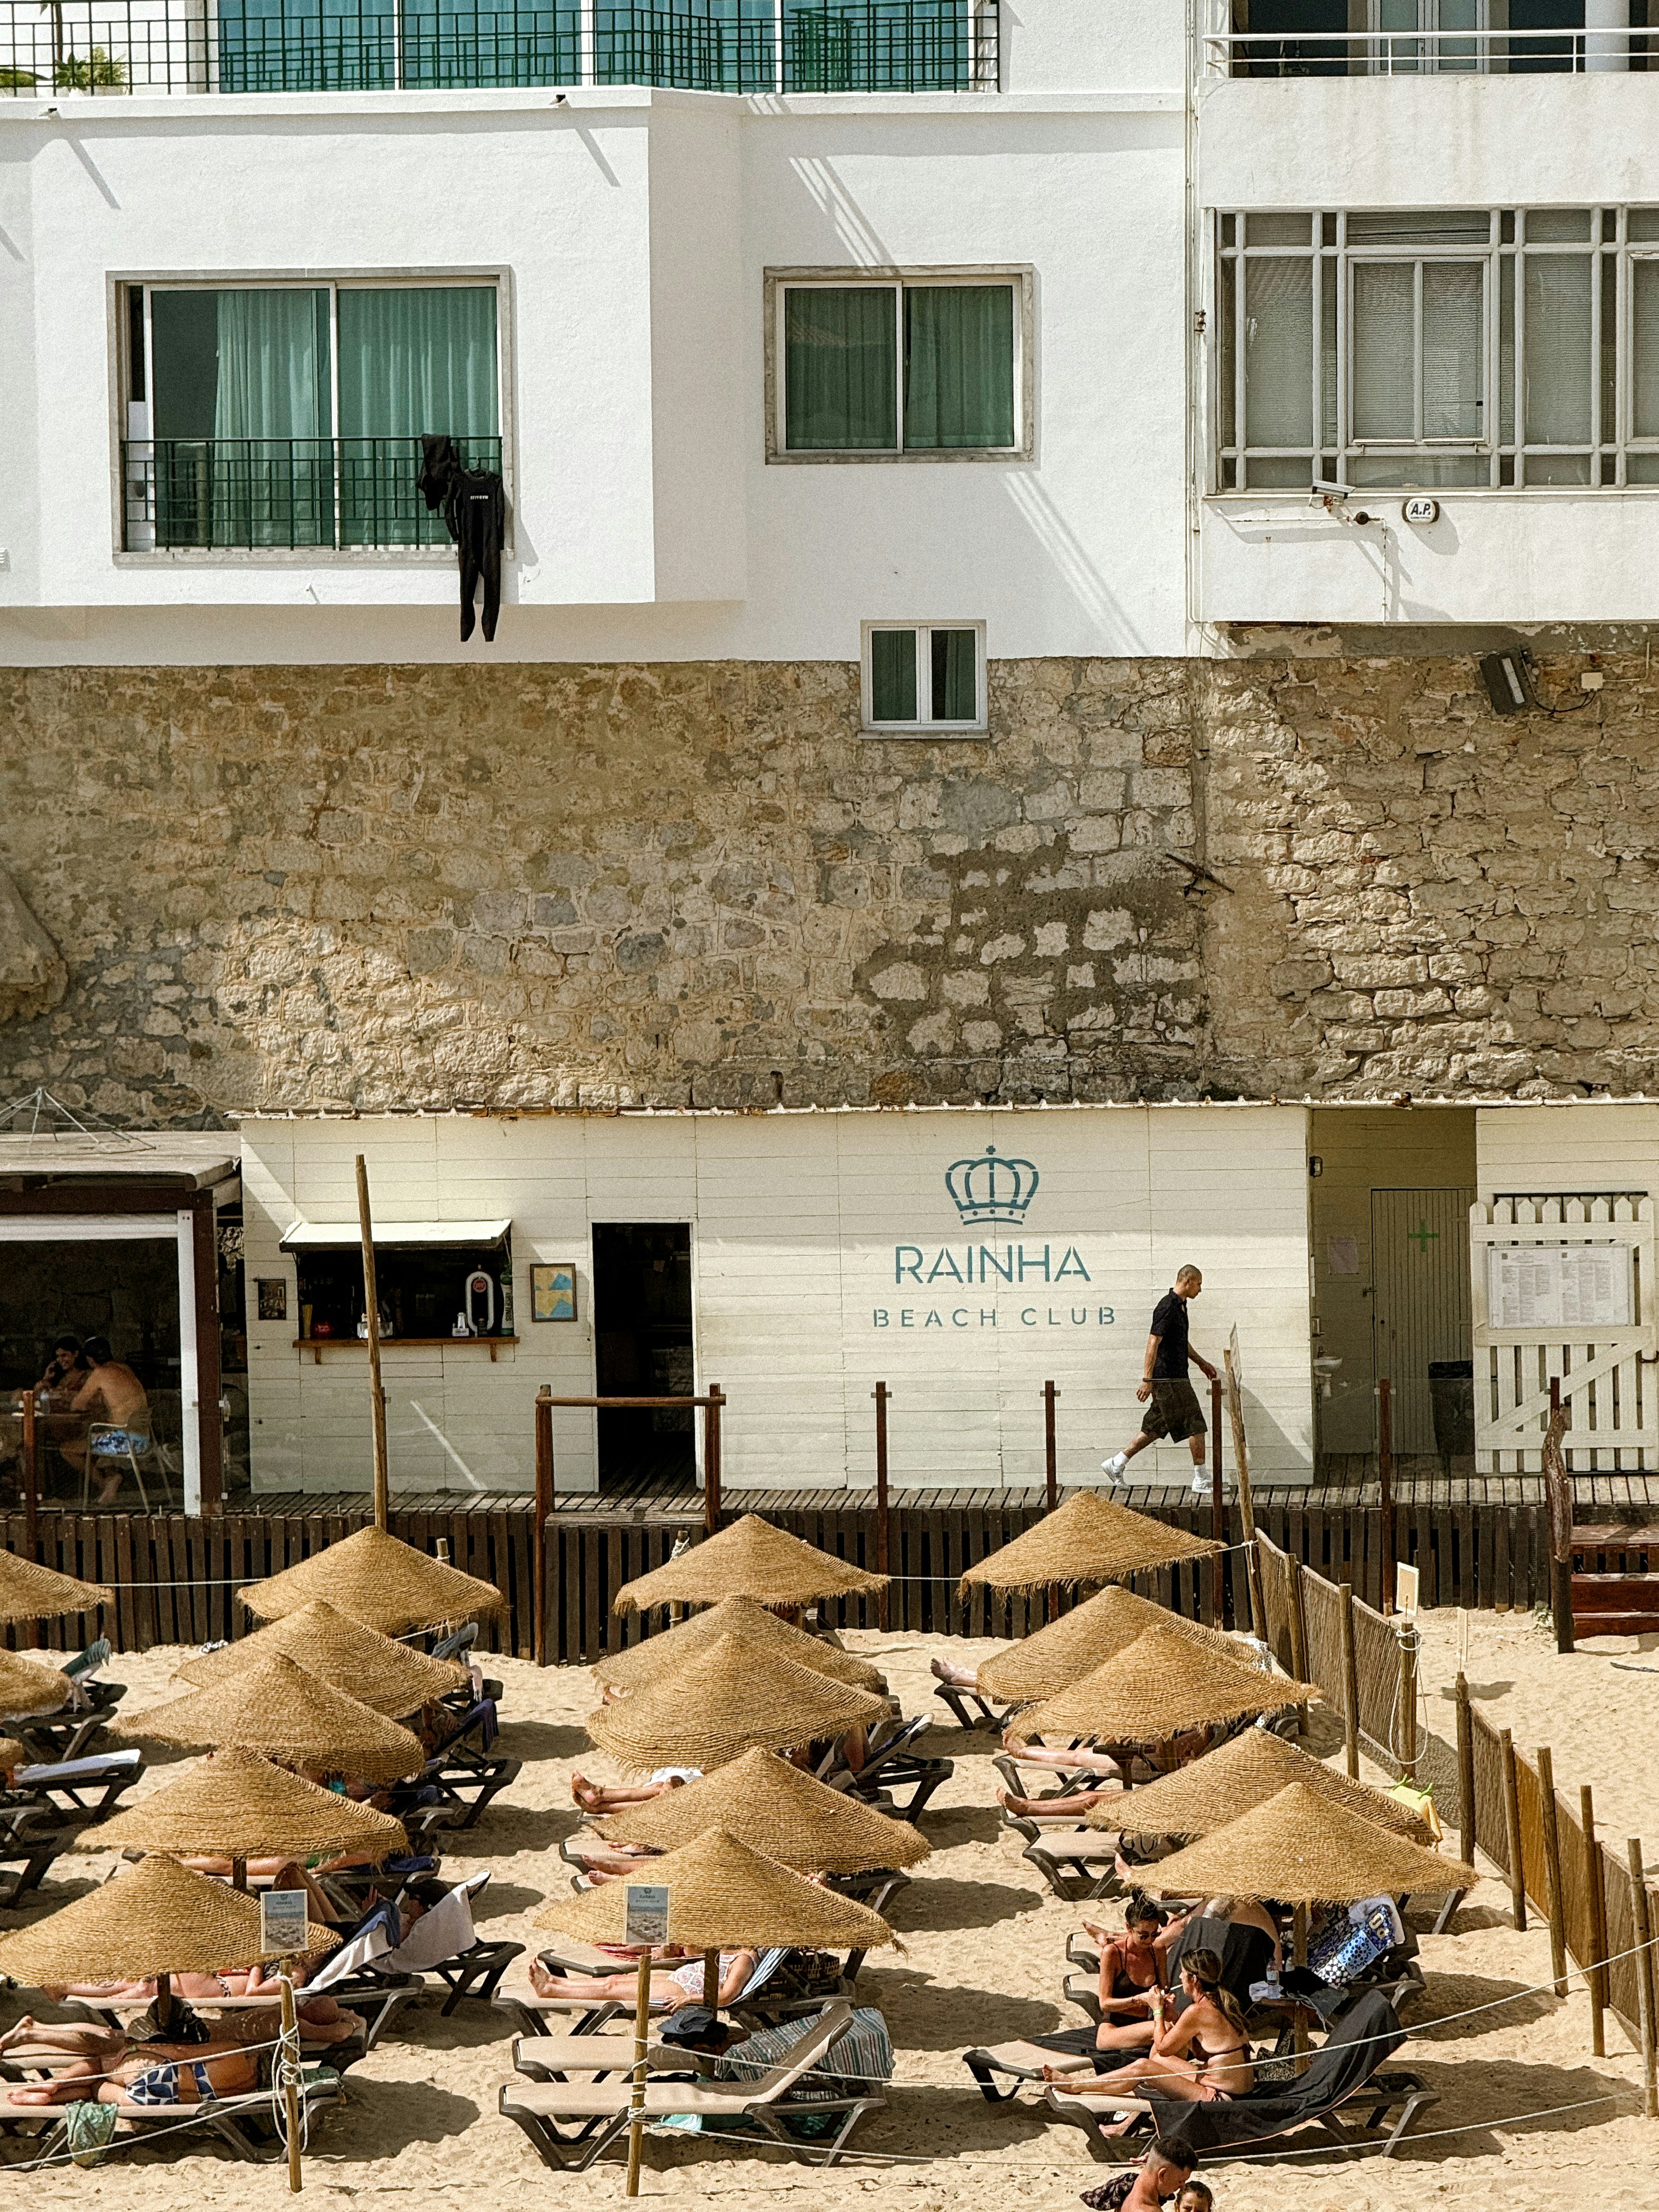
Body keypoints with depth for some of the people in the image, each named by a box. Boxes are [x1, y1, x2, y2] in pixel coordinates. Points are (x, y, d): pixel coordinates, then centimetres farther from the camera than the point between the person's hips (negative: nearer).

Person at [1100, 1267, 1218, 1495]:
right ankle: (1200, 1480, 4)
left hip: (1176, 1378, 10)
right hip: (1169, 1380, -10)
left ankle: (1116, 1464, 15)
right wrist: (1147, 1380, -25)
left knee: (1155, 1427, 12)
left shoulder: (1180, 1306, 15)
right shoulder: (1168, 1307, -17)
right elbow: (1153, 1343, -21)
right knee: (1196, 1426, -4)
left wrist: (1201, 1362, 38)